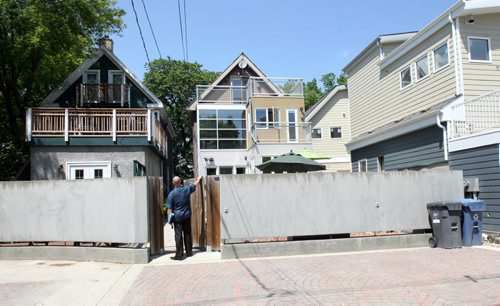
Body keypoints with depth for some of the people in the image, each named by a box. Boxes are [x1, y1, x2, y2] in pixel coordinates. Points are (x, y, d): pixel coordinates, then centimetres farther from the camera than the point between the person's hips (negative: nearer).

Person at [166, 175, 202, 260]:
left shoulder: (171, 194, -11)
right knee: (188, 234, 13)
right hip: (187, 216, 3)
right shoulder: (187, 189, -3)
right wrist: (199, 178, 36)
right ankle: (189, 252, 21)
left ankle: (179, 255, -2)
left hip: (177, 217, -3)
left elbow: (169, 208, -10)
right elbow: (195, 184, 17)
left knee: (178, 235, -2)